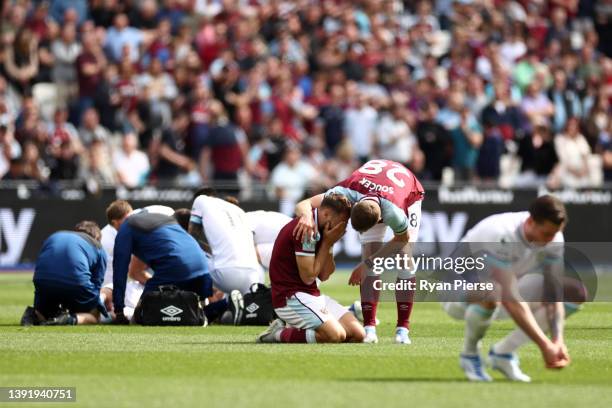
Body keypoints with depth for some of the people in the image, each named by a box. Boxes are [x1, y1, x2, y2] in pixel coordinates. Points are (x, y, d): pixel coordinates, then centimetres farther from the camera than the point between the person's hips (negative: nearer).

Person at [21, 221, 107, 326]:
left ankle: (34, 315, -8)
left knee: (42, 314, 28)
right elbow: (96, 283, 18)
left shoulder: (54, 236, 33)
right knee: (93, 316, 19)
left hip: (43, 281, 3)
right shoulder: (98, 248, 22)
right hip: (77, 281, -3)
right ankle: (73, 319, -15)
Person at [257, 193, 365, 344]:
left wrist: (329, 243, -1)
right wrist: (327, 243, -11)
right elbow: (308, 277, -18)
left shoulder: (320, 230, 13)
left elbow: (324, 275, 11)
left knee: (358, 334, -3)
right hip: (290, 297, -10)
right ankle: (280, 334, -10)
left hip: (313, 296, 10)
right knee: (336, 335, -27)